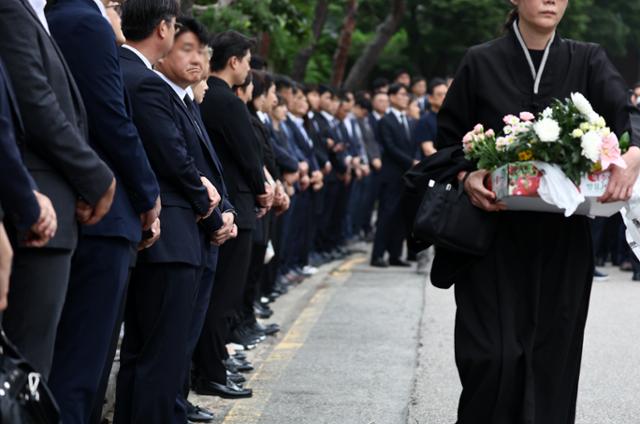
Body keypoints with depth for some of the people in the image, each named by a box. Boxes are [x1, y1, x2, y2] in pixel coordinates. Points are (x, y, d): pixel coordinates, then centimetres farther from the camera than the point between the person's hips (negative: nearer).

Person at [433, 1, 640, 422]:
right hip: (495, 234, -1)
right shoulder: (481, 63, 4)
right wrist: (466, 175, -13)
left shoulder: (587, 61, 6)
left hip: (562, 241, 1)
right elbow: (449, 136, 7)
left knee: (552, 354, 3)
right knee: (493, 354, -9)